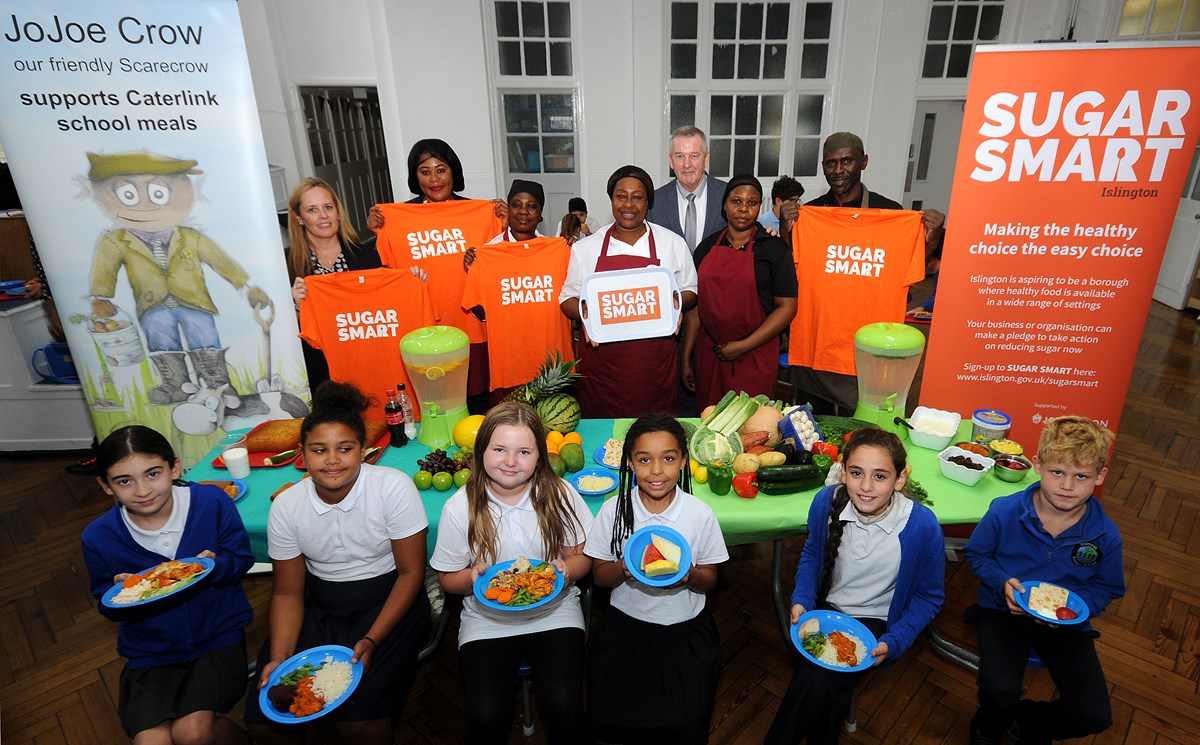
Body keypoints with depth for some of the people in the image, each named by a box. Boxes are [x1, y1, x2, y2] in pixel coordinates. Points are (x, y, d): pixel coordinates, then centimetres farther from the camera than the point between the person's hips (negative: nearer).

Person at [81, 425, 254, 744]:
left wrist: (214, 566, -26)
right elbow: (109, 608, 4)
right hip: (150, 651, 2)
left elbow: (241, 558, -4)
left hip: (218, 633, -2)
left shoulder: (211, 502, -14)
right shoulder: (98, 537, -10)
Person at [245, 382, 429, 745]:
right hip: (319, 608, 4)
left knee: (355, 713, -22)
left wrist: (371, 641, -20)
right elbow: (288, 592, 2)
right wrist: (280, 659, -13)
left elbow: (411, 572, -12)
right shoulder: (285, 507, -7)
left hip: (386, 602, -3)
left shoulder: (394, 488, -18)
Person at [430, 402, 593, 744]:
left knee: (564, 706, -19)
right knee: (486, 716, -18)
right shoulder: (460, 507, -8)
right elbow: (448, 579, 2)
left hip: (554, 610, 0)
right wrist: (474, 576, -20)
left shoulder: (560, 494, -7)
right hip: (487, 616, 0)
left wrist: (567, 570, -19)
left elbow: (583, 557, 3)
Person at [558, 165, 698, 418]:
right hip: (601, 362, 0)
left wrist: (677, 304, -10)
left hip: (655, 364, 0)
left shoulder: (674, 243, 5)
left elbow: (691, 292, 13)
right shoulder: (585, 248, 5)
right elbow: (568, 298, 10)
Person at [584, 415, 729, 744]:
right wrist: (623, 568, -21)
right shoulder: (614, 510, -8)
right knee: (607, 718, -8)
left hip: (686, 626, 0)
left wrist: (690, 574, -20)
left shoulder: (701, 514, -9)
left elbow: (709, 580, 2)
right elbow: (600, 575, 0)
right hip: (626, 622, 1)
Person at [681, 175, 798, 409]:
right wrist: (686, 358, 6)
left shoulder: (774, 247, -2)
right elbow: (695, 304, 9)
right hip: (708, 355, 3)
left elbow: (787, 307, -6)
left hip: (755, 358, -3)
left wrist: (743, 346, -12)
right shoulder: (707, 247, 8)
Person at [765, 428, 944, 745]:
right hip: (826, 608, 2)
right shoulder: (827, 501, -13)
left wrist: (893, 642, -15)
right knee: (821, 685, -25)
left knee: (820, 680, -25)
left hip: (876, 623, -2)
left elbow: (929, 596, -4)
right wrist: (802, 599, -7)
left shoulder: (922, 526, -20)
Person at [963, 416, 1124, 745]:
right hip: (1004, 610, -2)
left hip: (1067, 623, 3)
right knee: (1000, 693, -24)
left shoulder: (1106, 535, -11)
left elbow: (1106, 589, 4)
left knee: (1096, 718, -9)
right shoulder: (1005, 512, -17)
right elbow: (976, 554, 0)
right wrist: (1003, 582, -19)